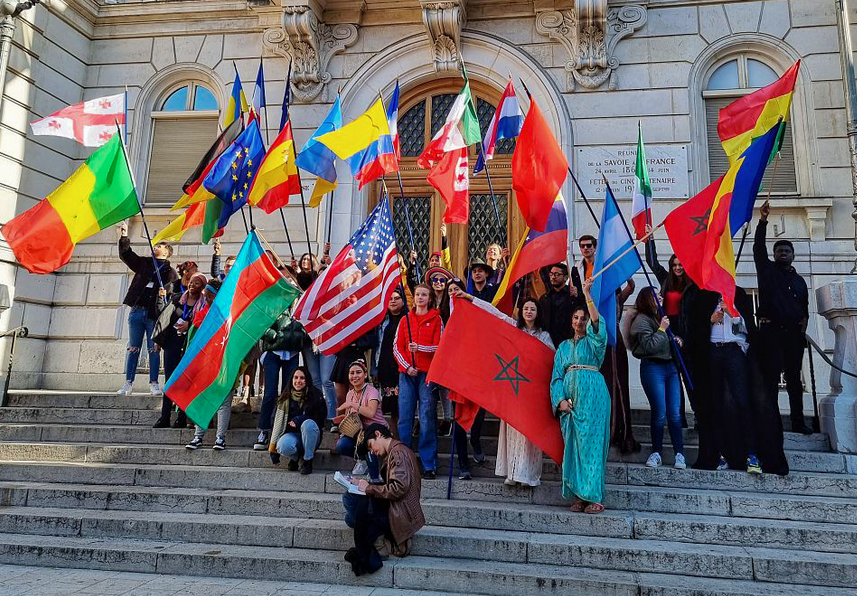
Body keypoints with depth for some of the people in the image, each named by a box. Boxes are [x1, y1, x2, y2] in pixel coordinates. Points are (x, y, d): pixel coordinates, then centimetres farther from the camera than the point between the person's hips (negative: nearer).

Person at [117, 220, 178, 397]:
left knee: (154, 350, -2)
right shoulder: (144, 263, 18)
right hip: (137, 311, 3)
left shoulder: (170, 272, 8)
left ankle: (154, 384, 3)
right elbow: (126, 254, 16)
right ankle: (128, 383, 5)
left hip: (155, 314, -3)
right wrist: (124, 237, 5)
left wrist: (166, 293, -21)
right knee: (133, 348, 3)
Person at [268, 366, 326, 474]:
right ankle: (295, 457, 2)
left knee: (308, 423, -35)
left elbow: (321, 416, -6)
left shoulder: (315, 395, 1)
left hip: (309, 436, -1)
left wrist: (299, 419, -17)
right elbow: (276, 421, 4)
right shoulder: (284, 398, 7)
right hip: (291, 433, 1)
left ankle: (307, 460, -18)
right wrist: (273, 443, -5)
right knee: (284, 447, -34)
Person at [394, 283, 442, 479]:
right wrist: (407, 366, -5)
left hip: (427, 373, -2)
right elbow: (397, 347, 9)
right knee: (404, 418, 1)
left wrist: (419, 347, -18)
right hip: (407, 374, 3)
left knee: (427, 420, -4)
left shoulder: (436, 320, 6)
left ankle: (429, 465, 2)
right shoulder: (405, 320, 14)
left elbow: (439, 347, -2)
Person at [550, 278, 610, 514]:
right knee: (572, 445, 1)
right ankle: (579, 495, 7)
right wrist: (560, 399, -3)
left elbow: (597, 322, -14)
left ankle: (594, 497, -3)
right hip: (570, 396, 4)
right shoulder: (564, 346, 20)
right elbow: (557, 376, 13)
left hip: (592, 393, -4)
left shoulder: (594, 340, 9)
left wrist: (587, 295, -23)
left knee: (591, 443, -7)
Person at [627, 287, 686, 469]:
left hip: (670, 367, 7)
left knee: (675, 413, 1)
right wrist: (661, 329, -12)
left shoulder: (660, 317, 21)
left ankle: (679, 453, 5)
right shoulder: (641, 320, -5)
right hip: (652, 367, -7)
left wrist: (676, 341, 12)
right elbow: (649, 346, -15)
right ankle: (656, 452, 7)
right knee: (659, 413, -7)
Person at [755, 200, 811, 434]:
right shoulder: (767, 269, 7)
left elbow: (804, 306, 26)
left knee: (794, 378, 9)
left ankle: (798, 421, 15)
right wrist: (763, 220, -13)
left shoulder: (799, 280, 20)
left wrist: (804, 319, 4)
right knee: (770, 377, -6)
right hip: (771, 330, -4)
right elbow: (758, 247, -6)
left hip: (794, 333, 5)